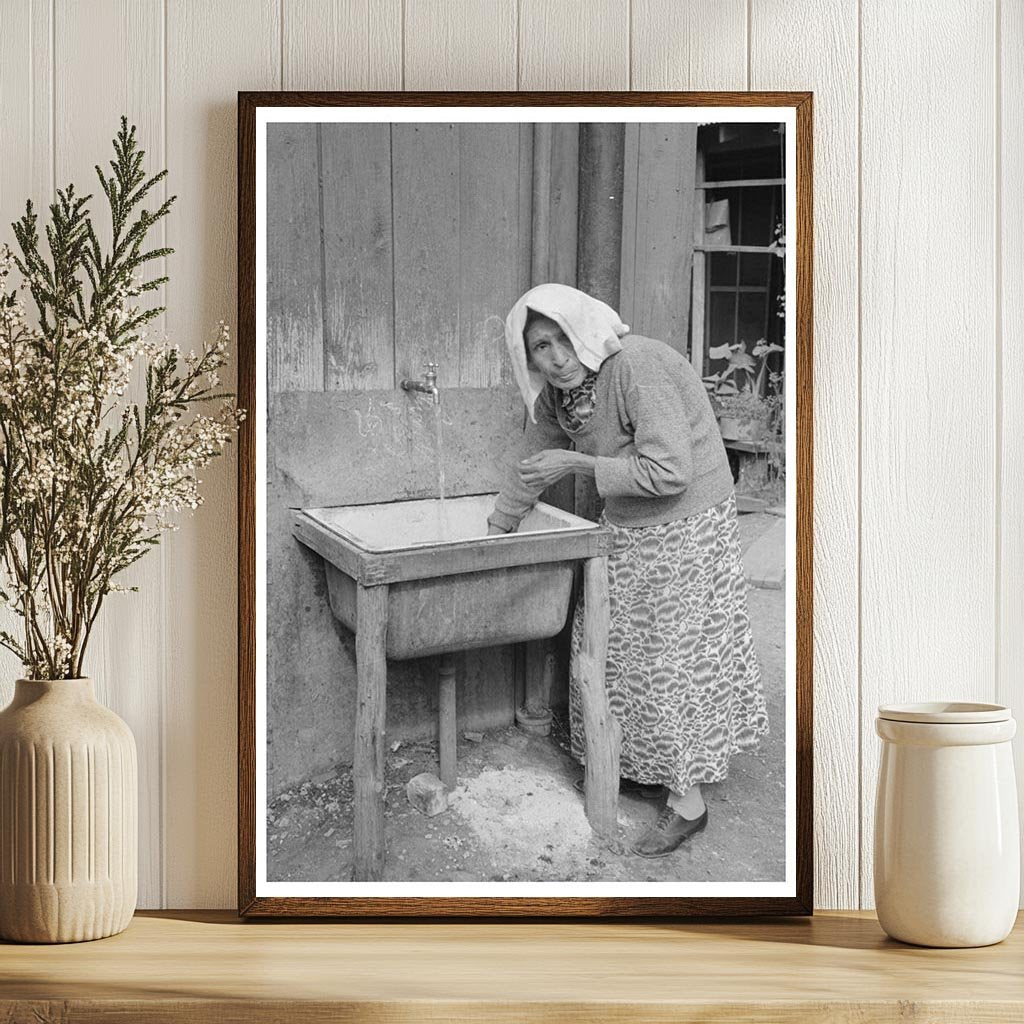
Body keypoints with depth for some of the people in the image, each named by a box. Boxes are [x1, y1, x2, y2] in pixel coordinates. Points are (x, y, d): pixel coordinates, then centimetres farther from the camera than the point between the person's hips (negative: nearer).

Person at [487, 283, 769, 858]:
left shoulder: (637, 369, -28)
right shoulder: (556, 393, -2)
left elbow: (668, 472, -32)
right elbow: (531, 467, 14)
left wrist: (576, 463, -26)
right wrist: (495, 532, 20)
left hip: (685, 528, -8)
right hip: (626, 530, 8)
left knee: (674, 658, -3)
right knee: (613, 648, 16)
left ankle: (688, 803, 8)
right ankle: (632, 763, 34)